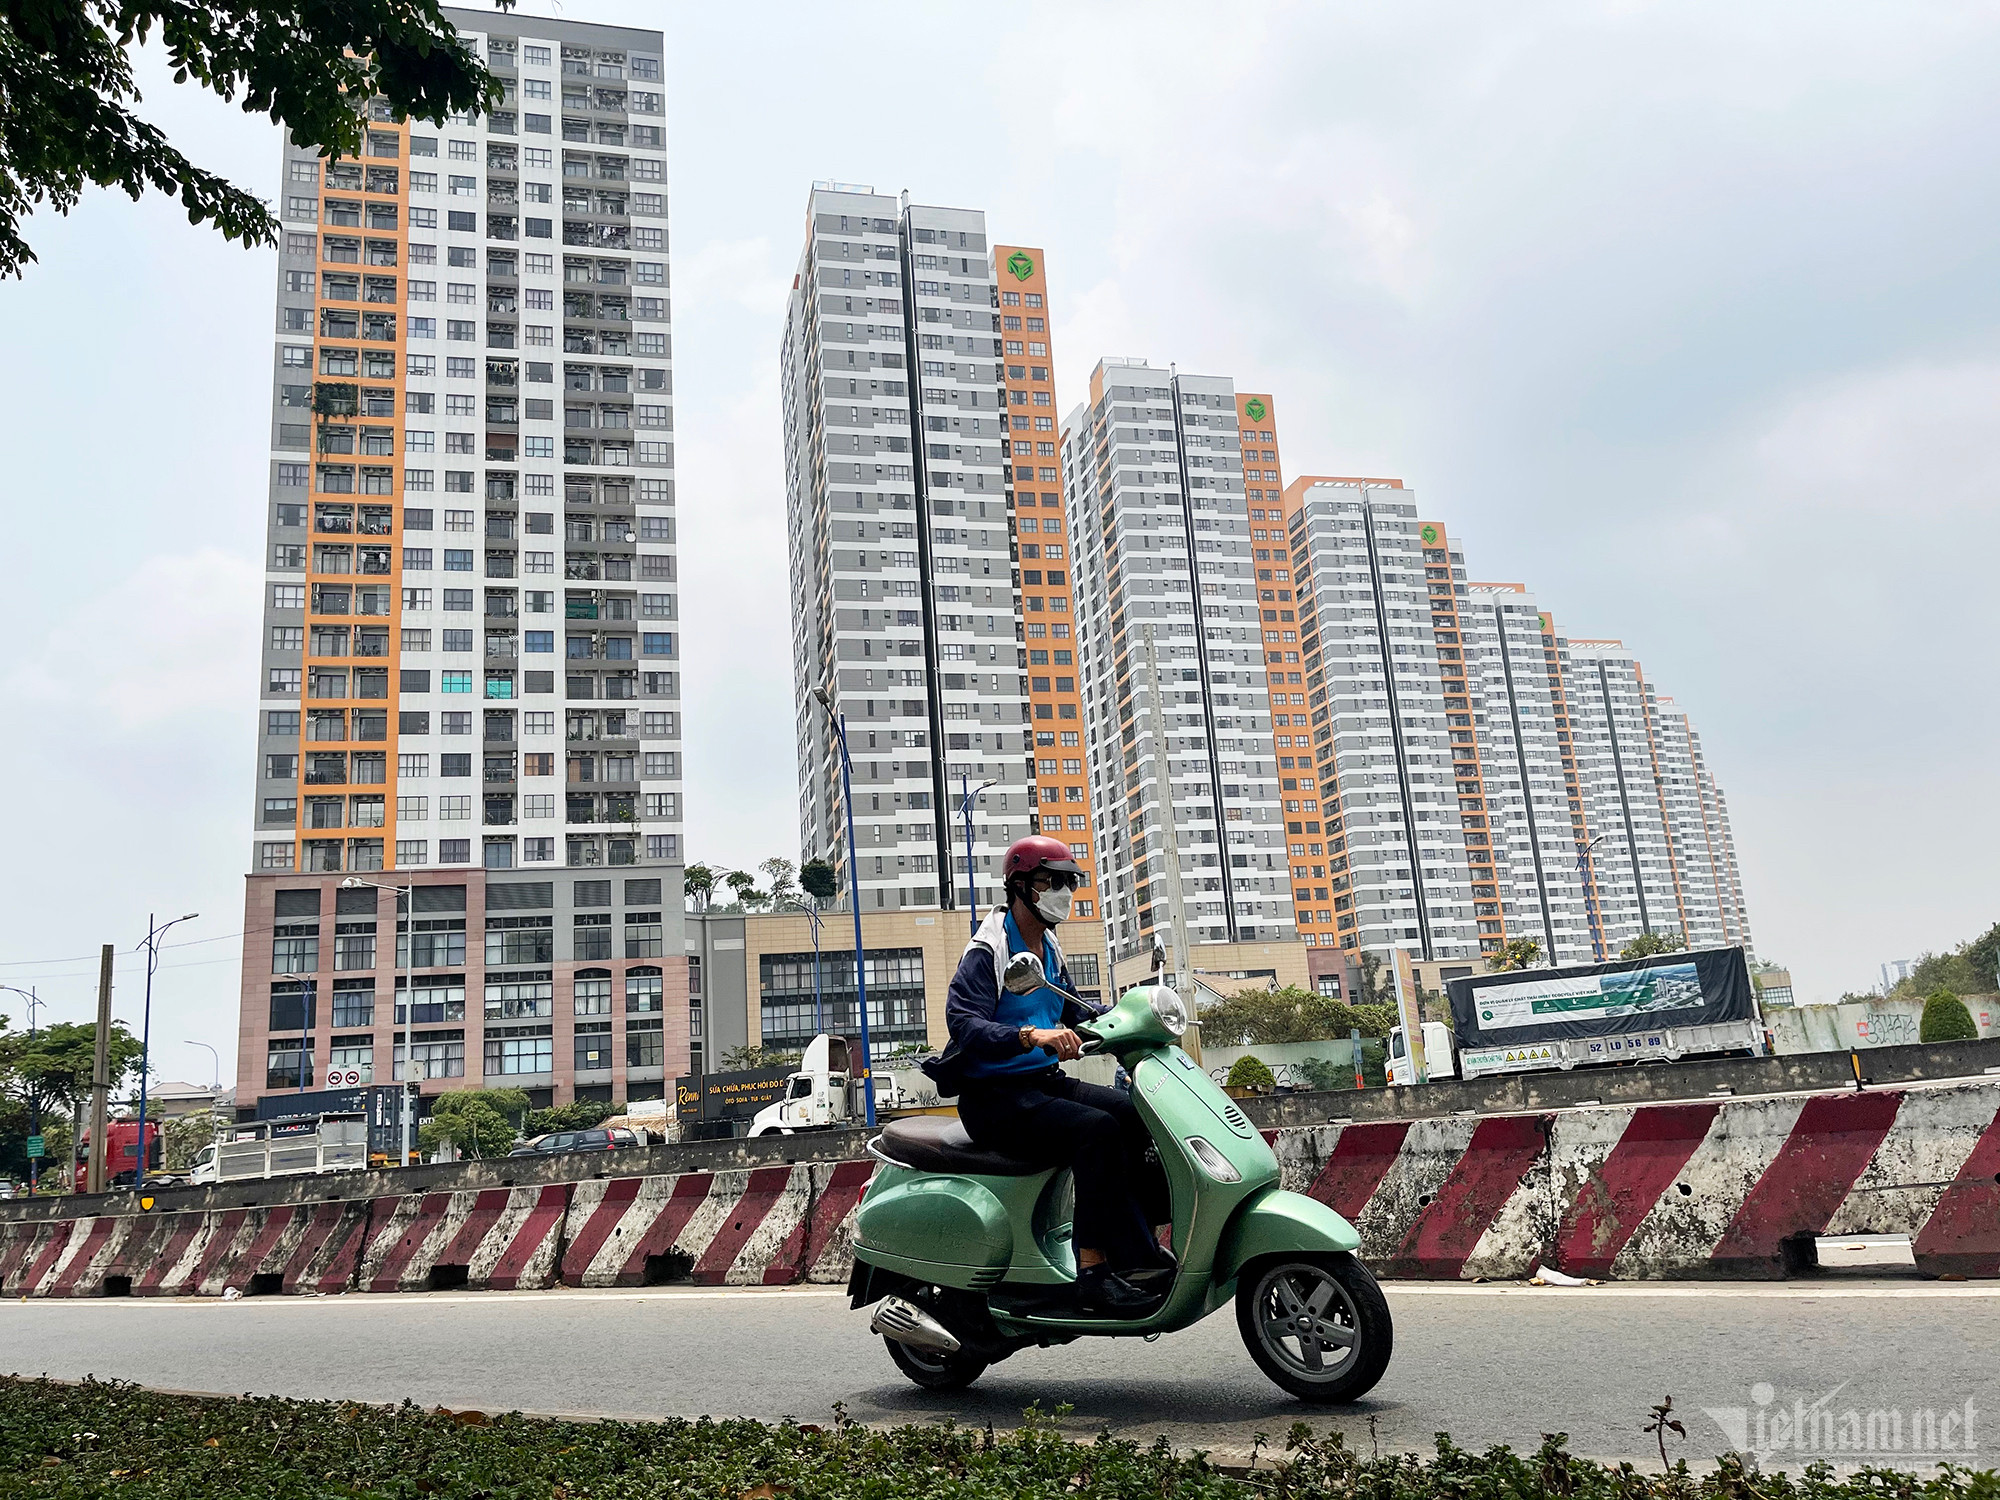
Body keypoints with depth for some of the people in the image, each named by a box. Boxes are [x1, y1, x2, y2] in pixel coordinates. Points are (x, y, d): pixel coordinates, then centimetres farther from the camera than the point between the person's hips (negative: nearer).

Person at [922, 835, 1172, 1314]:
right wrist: (1030, 1035, -40)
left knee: (1139, 1116, -8)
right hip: (995, 1096, -9)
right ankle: (1095, 1269, -26)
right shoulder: (986, 952, -11)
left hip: (1044, 1083, 9)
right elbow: (964, 1023, -25)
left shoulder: (1049, 950, 17)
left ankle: (1137, 1246, -4)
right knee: (1096, 1129, -29)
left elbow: (1072, 1013, 27)